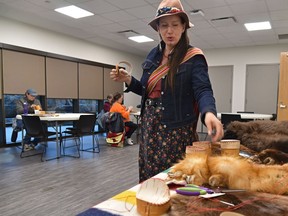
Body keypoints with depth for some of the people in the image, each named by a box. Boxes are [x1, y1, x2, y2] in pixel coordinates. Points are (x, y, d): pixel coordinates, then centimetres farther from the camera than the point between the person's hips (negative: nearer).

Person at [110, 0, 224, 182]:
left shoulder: (193, 57, -8)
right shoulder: (153, 55, 9)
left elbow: (203, 91, -20)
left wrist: (209, 113, -40)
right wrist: (128, 80, 0)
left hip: (176, 131, -5)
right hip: (149, 128, 6)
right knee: (149, 180, 14)